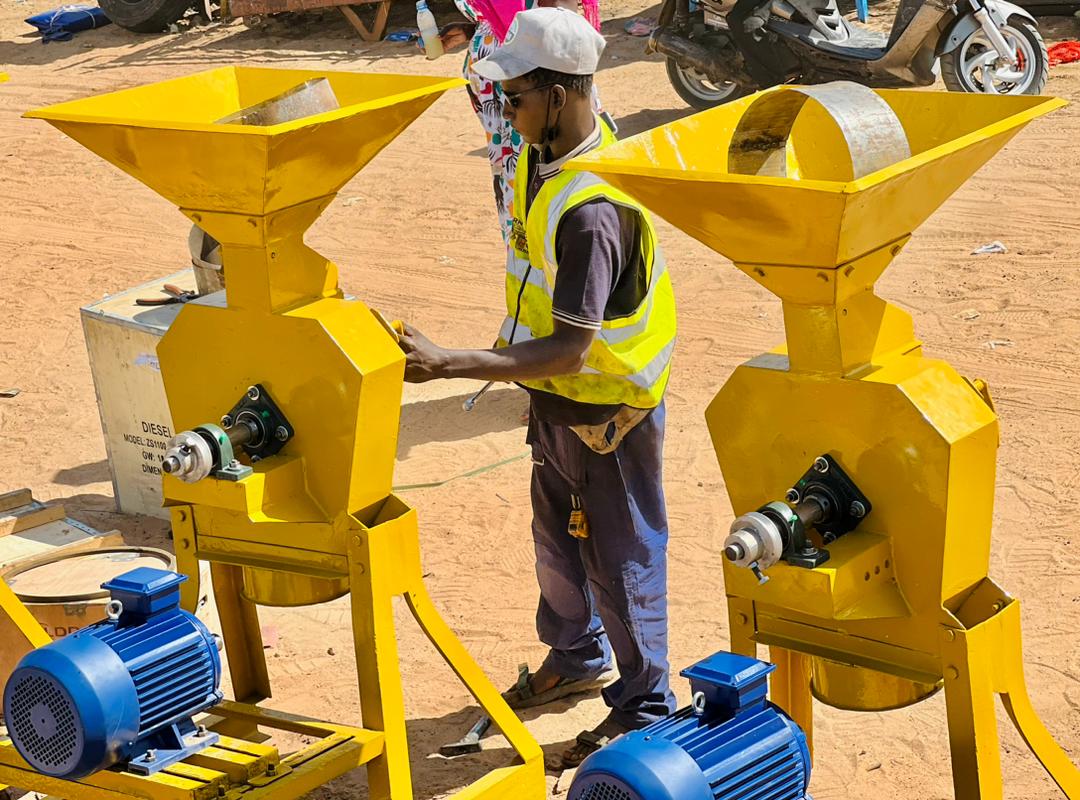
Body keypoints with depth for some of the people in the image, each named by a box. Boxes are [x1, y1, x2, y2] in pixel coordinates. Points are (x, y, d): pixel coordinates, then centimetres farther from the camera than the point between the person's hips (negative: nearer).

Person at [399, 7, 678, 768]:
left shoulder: (590, 208, -34)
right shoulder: (548, 152, -5)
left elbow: (568, 352, -34)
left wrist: (449, 363, -36)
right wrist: (514, 339, 15)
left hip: (607, 407, -9)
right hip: (558, 398, 9)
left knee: (620, 559, 9)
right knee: (558, 536, 26)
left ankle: (645, 705, 27)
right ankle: (576, 657, 48)